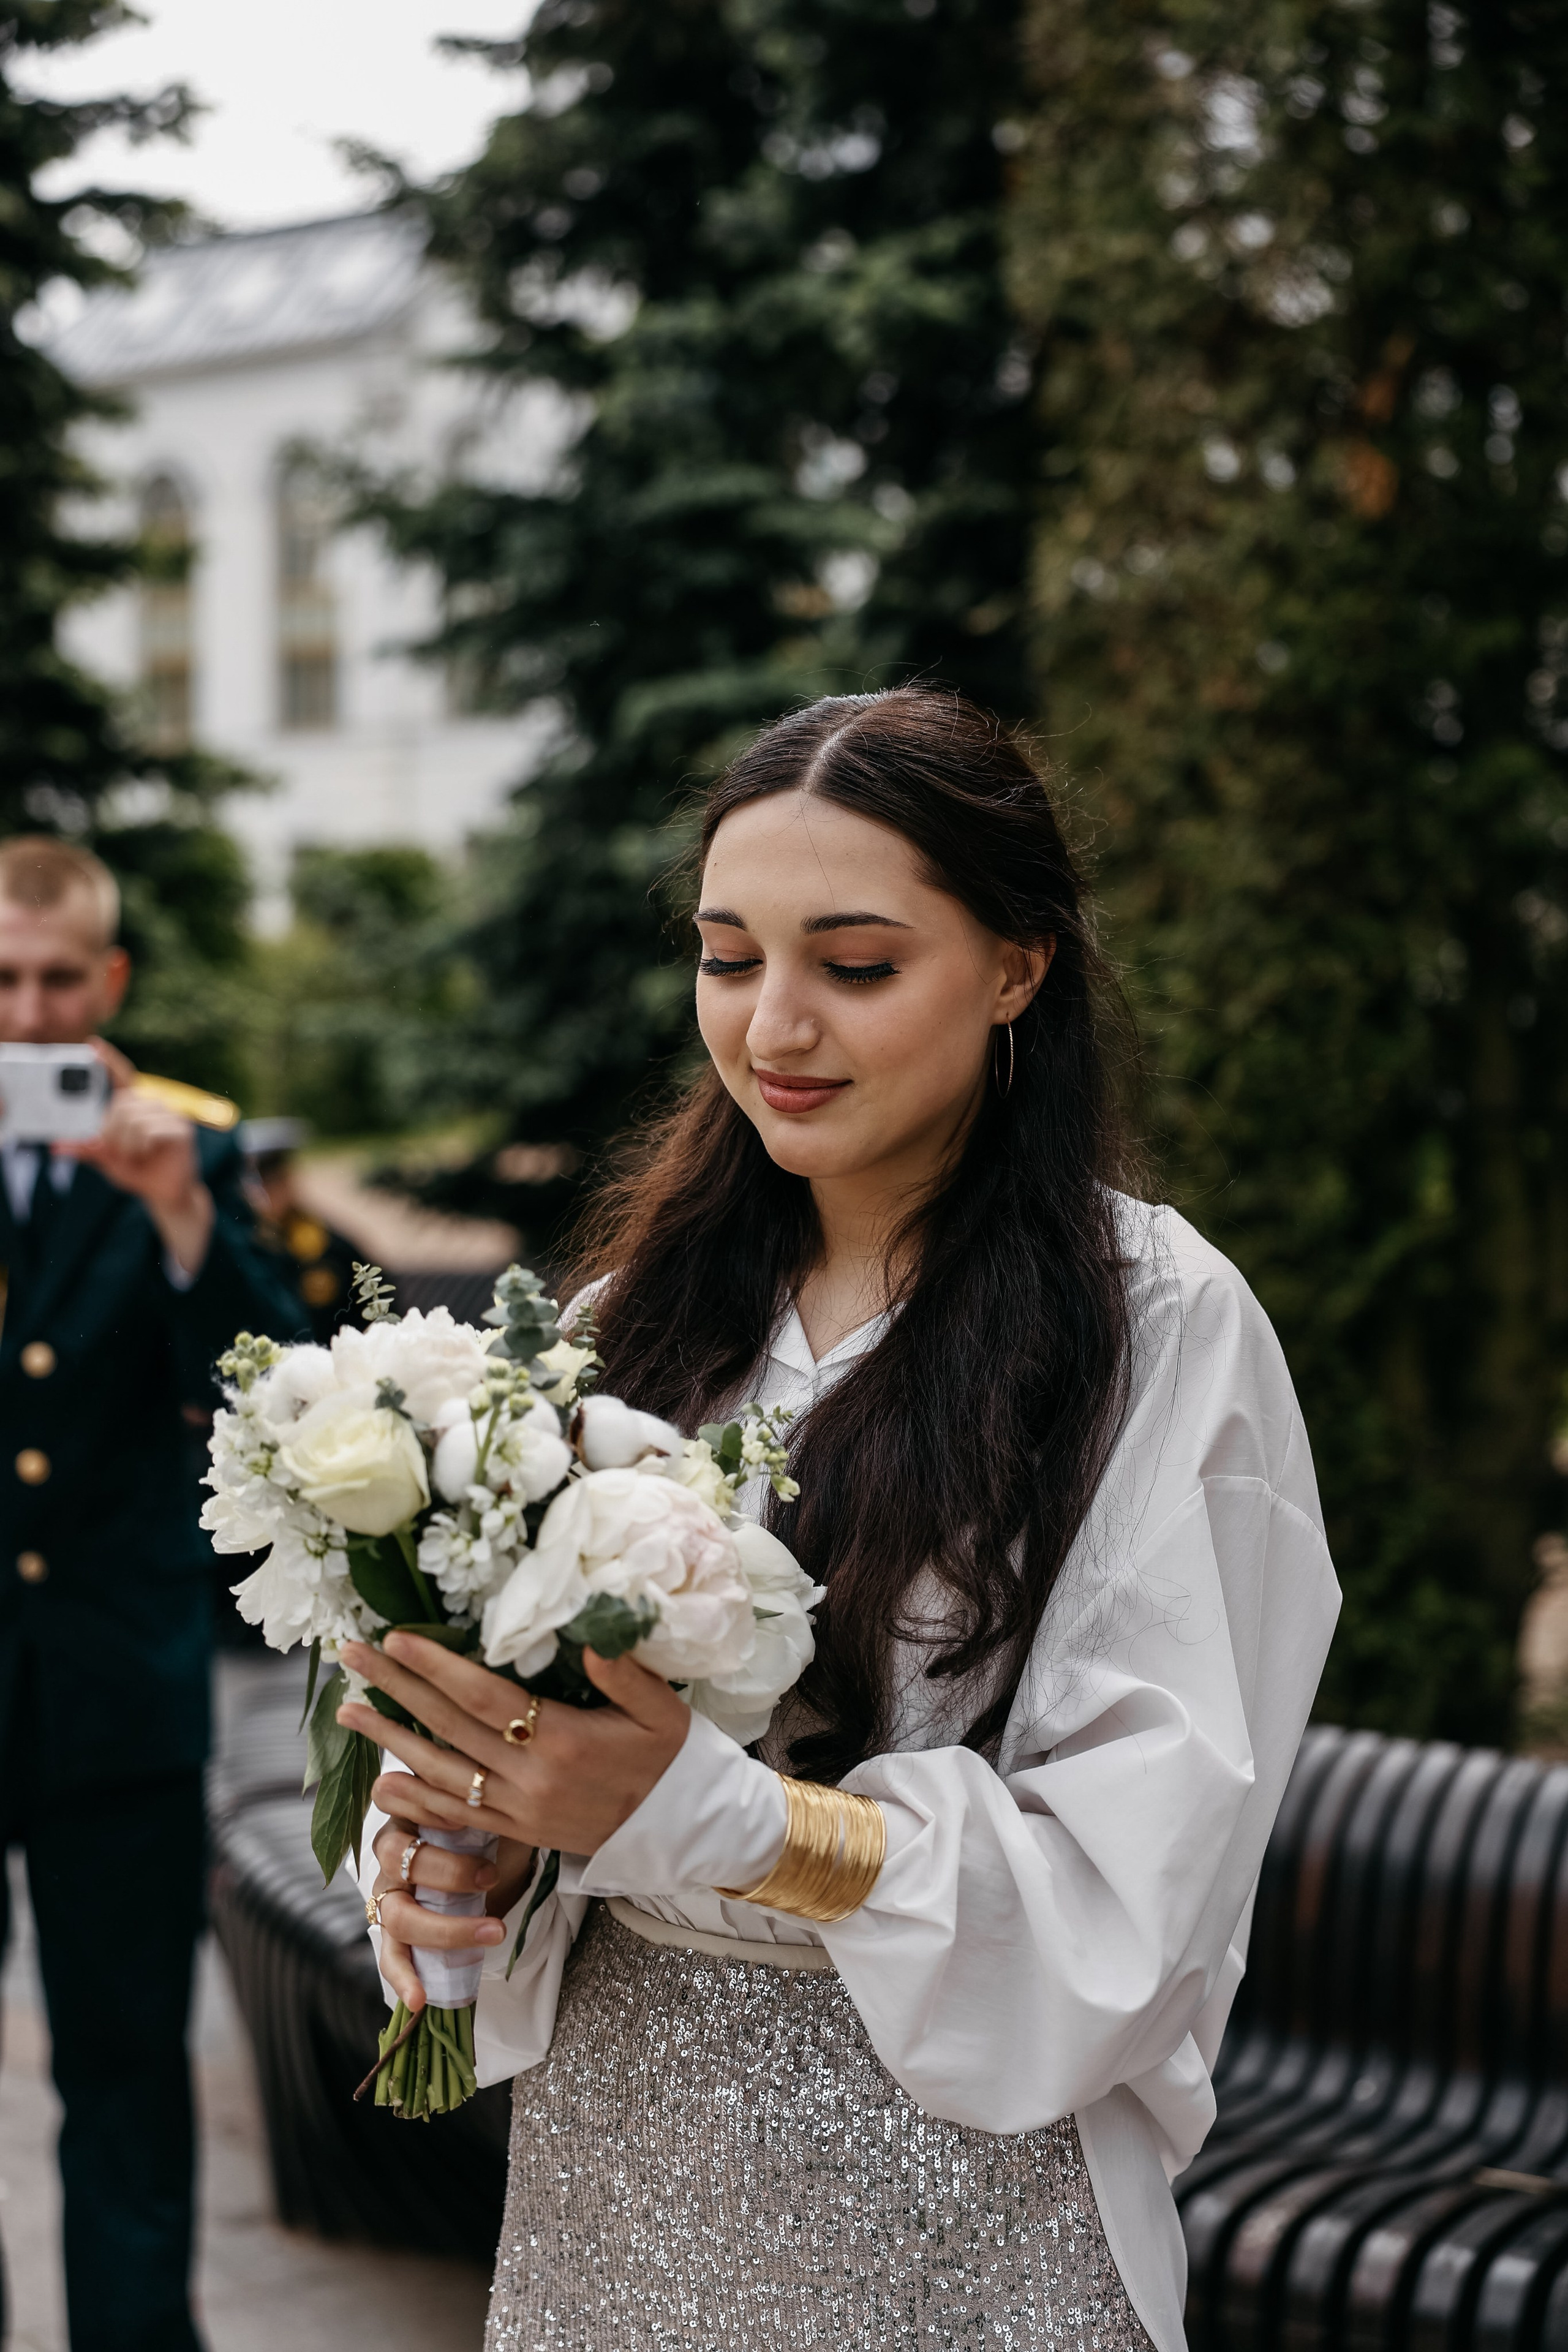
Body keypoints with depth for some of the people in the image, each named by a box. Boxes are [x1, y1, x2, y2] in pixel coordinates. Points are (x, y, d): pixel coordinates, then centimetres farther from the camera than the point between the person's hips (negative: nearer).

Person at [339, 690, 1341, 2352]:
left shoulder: (1161, 1328, -12)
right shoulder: (650, 1303, 4)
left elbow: (1131, 1872, -16)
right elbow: (543, 1708, 7)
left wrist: (696, 1810, -26)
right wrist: (471, 1840, -15)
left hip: (944, 2183, -4)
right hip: (603, 2150, 5)